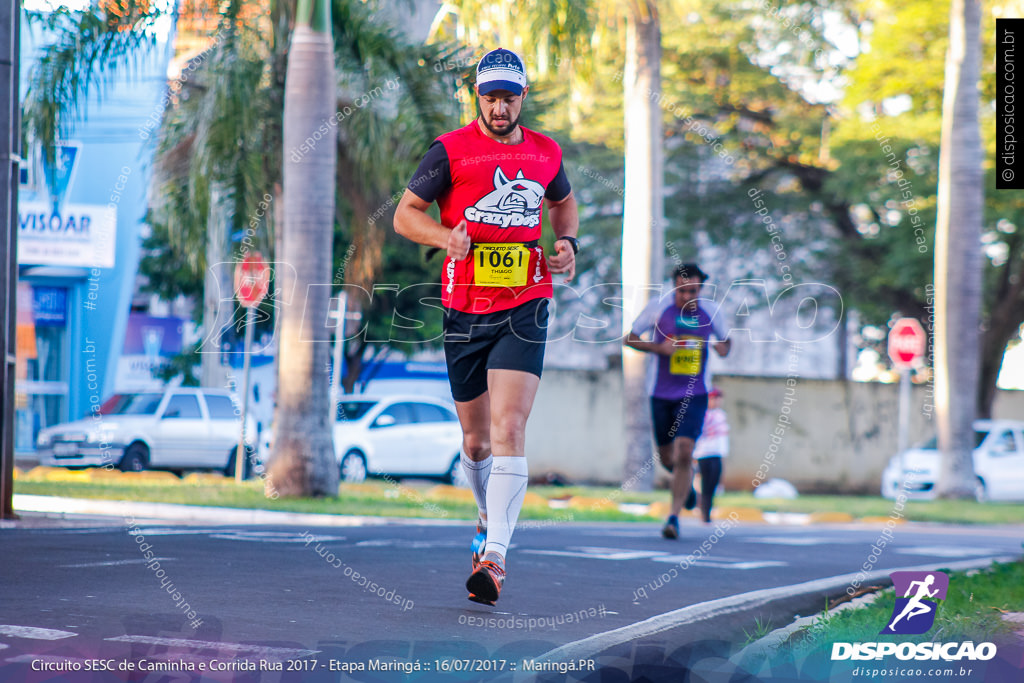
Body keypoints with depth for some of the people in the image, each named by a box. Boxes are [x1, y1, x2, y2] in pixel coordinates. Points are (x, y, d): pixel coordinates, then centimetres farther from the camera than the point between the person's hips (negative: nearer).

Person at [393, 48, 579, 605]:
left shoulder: (545, 153, 7)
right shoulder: (450, 151, -2)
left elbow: (563, 202, 28)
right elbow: (405, 214, 2)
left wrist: (567, 242, 8)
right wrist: (446, 236, -18)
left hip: (524, 309, 0)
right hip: (464, 310, 0)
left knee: (509, 429, -17)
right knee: (476, 439, 11)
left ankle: (494, 555, -24)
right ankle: (489, 515, 41)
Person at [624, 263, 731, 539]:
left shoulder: (710, 312, 1)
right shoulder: (658, 308, -5)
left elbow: (725, 340, 17)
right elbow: (629, 339, 0)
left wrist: (724, 347, -7)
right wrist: (658, 347, -16)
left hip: (694, 395, -1)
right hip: (662, 395, 1)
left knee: (684, 452, -18)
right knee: (667, 458, 11)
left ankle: (674, 516, -12)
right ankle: (688, 476, 48)